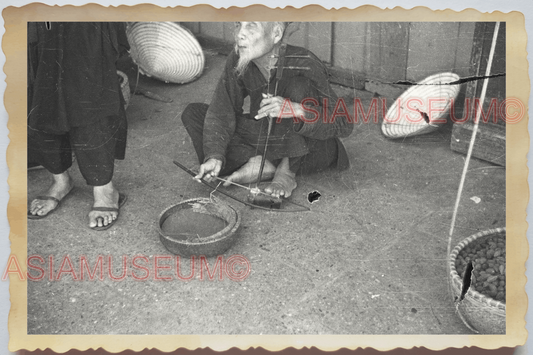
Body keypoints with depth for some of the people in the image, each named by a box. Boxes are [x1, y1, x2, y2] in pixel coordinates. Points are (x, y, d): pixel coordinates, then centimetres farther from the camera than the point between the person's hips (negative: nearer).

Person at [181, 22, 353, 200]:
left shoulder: (304, 65, -25)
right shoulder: (237, 61, -12)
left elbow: (343, 123, -29)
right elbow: (221, 113, -11)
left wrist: (297, 110, -45)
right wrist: (215, 156, -27)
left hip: (309, 151, -4)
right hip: (265, 139, 5)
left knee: (299, 84, -31)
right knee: (193, 113, -6)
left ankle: (288, 171, -19)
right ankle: (258, 166, -18)